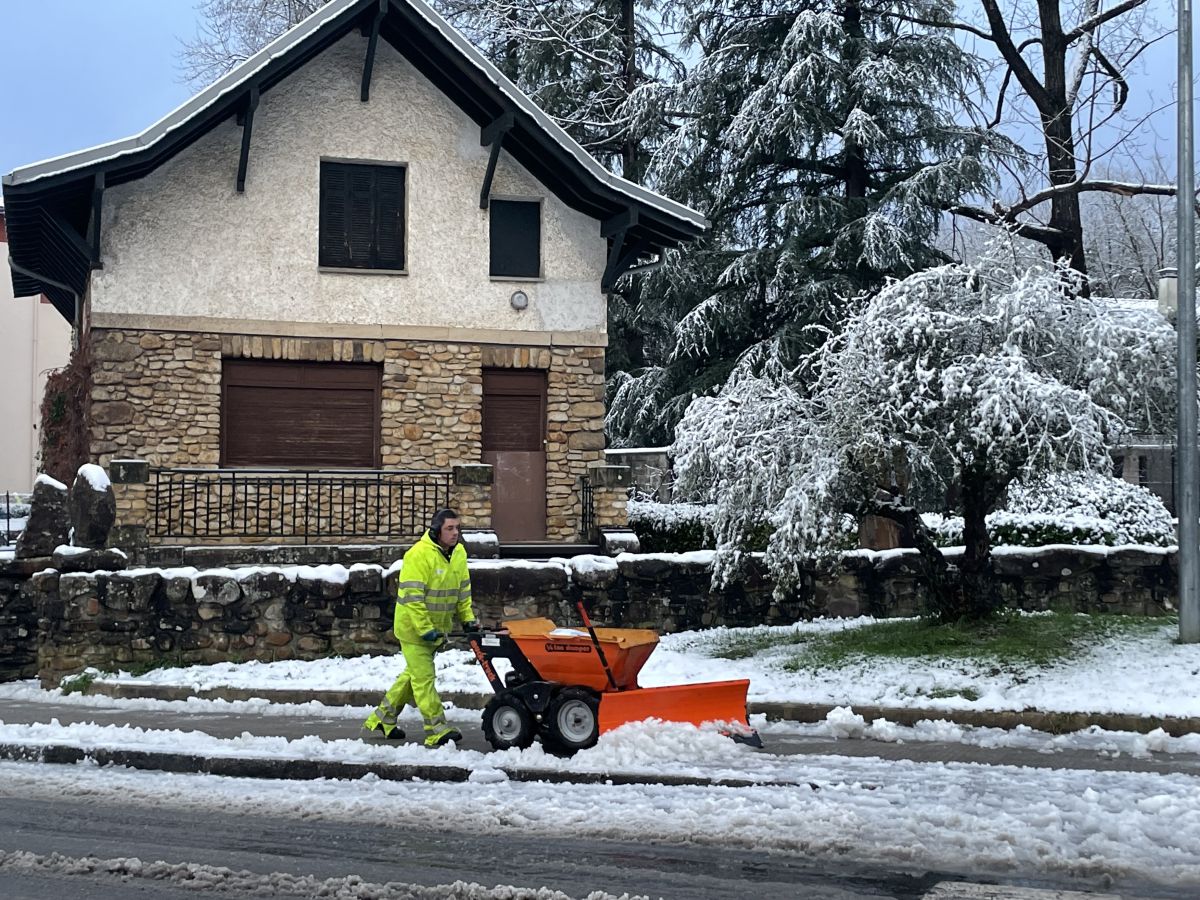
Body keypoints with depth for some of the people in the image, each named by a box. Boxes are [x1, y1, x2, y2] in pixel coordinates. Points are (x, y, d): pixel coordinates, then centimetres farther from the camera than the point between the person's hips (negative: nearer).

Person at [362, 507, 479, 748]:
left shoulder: (459, 553, 4)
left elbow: (463, 590, 15)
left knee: (414, 674, 17)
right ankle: (437, 731, -5)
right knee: (424, 678, -6)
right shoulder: (419, 555, -22)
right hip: (414, 627, -9)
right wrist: (425, 629, -25)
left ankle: (381, 719, 30)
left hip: (436, 628, 9)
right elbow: (412, 597, -24)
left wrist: (467, 619, 7)